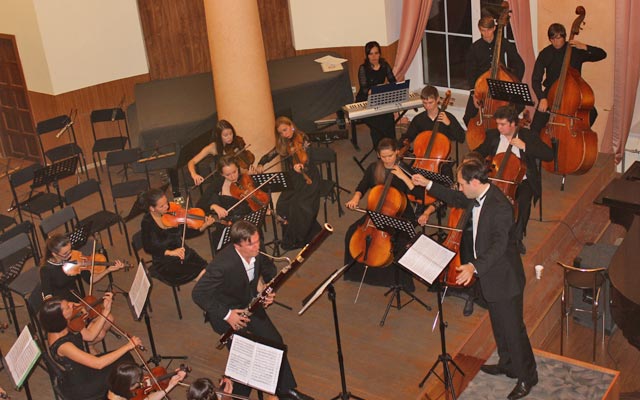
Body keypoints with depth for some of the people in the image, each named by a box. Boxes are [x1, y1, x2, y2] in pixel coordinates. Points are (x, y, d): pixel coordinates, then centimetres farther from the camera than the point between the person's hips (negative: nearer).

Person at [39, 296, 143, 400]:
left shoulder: (59, 326, -11)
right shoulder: (62, 345, -36)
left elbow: (90, 335, 1)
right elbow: (98, 363, -34)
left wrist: (106, 310, -9)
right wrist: (128, 346, -29)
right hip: (77, 388, -7)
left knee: (125, 357, 6)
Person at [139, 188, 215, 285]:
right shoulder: (147, 222, -11)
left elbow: (185, 233, 6)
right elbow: (148, 247, -14)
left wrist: (204, 226, -10)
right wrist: (170, 252, -25)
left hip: (183, 253, 5)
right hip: (165, 263, -5)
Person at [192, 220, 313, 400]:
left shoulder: (257, 253, -15)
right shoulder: (223, 264, -34)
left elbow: (270, 271, 7)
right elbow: (198, 294, -28)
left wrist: (270, 292, -12)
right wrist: (226, 315, -26)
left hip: (250, 304, 6)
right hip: (225, 311, -6)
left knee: (275, 341, 4)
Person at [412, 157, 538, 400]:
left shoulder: (500, 207, -30)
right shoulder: (477, 197, -2)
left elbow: (499, 245, -35)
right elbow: (456, 200, 20)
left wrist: (474, 266, -47)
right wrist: (428, 185, 18)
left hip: (504, 279, -9)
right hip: (491, 276, 10)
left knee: (513, 329, 5)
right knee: (499, 325, 25)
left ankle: (527, 377, 23)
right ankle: (508, 364, 45)